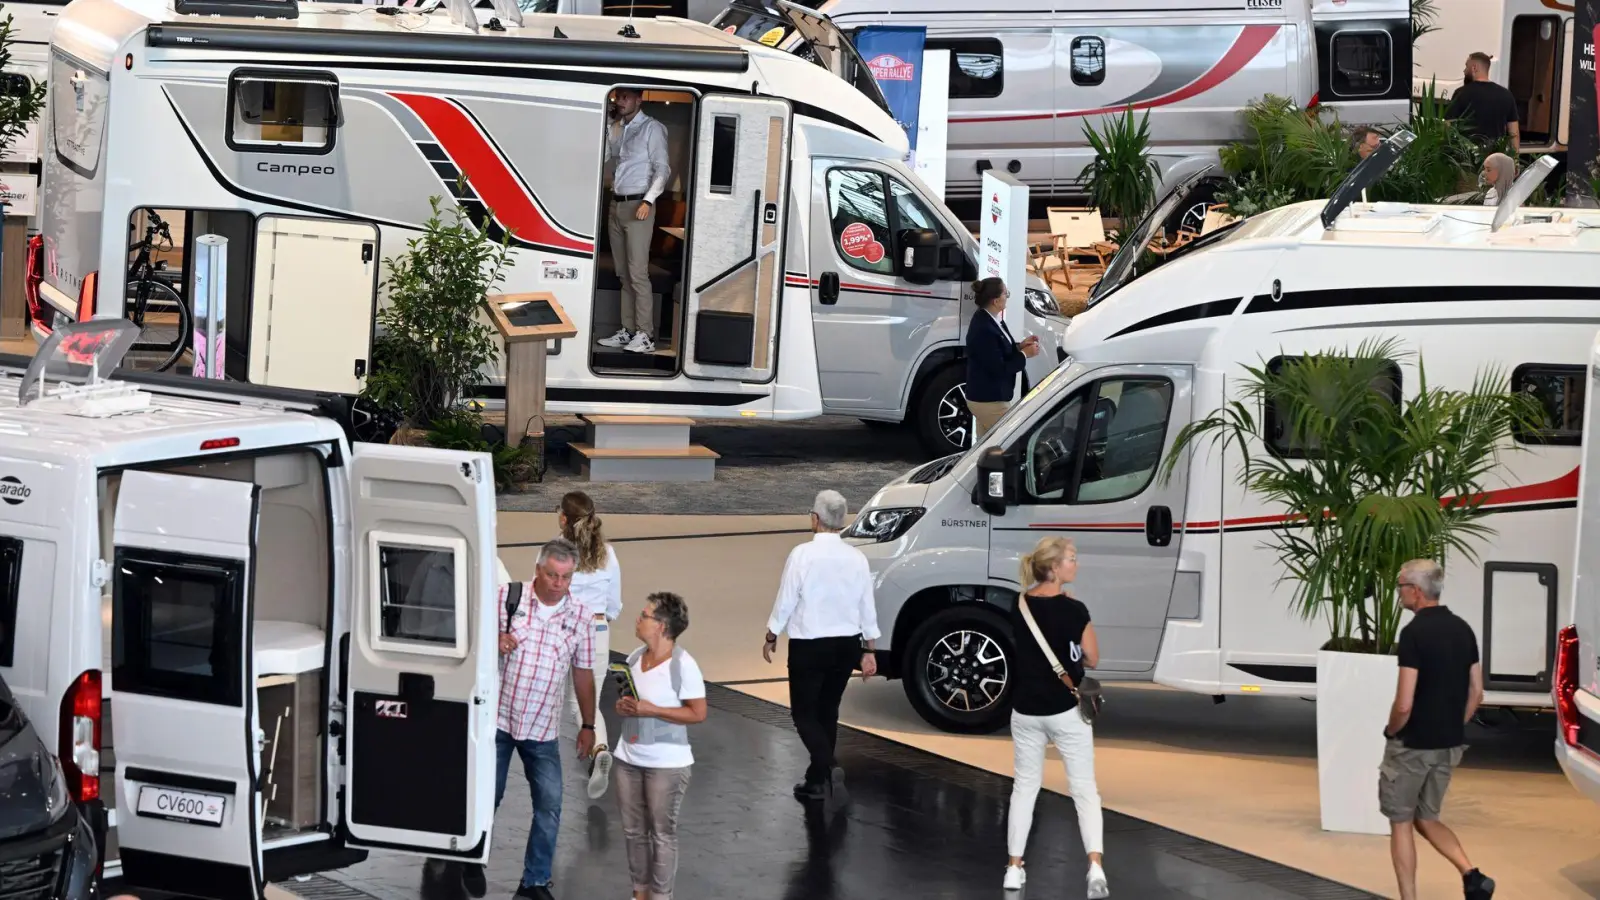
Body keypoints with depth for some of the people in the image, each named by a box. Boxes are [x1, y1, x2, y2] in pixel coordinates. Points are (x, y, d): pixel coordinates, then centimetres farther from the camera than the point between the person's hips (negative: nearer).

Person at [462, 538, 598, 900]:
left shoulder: (578, 618, 2)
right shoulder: (507, 597, -6)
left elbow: (583, 674, 9)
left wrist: (588, 726, 10)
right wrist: (492, 642, -18)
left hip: (543, 730, 2)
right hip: (497, 719, -2)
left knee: (550, 806, -2)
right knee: (487, 796, 4)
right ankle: (474, 862, 29)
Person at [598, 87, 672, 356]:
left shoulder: (651, 129, -5)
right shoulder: (614, 128, 14)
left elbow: (662, 169, -8)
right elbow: (602, 158, 11)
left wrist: (648, 201, -18)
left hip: (638, 205, -7)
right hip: (616, 204, 7)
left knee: (637, 273, -11)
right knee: (623, 273, 8)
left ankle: (645, 336, -11)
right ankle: (627, 331, 12)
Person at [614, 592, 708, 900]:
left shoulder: (682, 665, -16)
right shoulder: (634, 658, 4)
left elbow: (698, 713, -16)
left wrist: (651, 710, -21)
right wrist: (622, 707, -5)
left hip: (667, 764, -7)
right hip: (629, 759, 7)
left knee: (662, 834, 3)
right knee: (633, 830, 13)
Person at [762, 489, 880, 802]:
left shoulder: (802, 555, -14)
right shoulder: (856, 558, 0)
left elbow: (786, 601, -9)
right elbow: (867, 608, 4)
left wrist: (771, 637, 6)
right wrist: (869, 650, 12)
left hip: (810, 646, -5)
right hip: (846, 645, 5)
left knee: (804, 712, 4)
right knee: (827, 711, 17)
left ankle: (829, 768, -19)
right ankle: (817, 781, 22)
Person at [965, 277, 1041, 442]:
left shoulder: (987, 319, 3)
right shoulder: (984, 329, -27)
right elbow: (998, 368, -24)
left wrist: (1019, 346, 1)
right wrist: (1024, 354, -14)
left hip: (985, 398, 10)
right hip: (990, 401, -10)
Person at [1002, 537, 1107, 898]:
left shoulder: (1020, 607, 0)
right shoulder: (1073, 609, -15)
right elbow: (1092, 659, -6)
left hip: (1025, 710, 4)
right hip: (1066, 710, -4)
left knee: (1025, 786, 16)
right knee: (1084, 788, 2)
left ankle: (1014, 868, 16)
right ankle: (1095, 867, -11)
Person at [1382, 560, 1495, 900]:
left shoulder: (1414, 632, -19)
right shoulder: (1463, 629, 5)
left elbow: (1404, 704, -22)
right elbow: (1476, 693, 10)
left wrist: (1391, 731, -3)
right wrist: (1452, 729, 17)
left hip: (1412, 745, -7)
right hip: (1449, 746, 7)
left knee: (1401, 823, 8)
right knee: (1427, 819, 19)